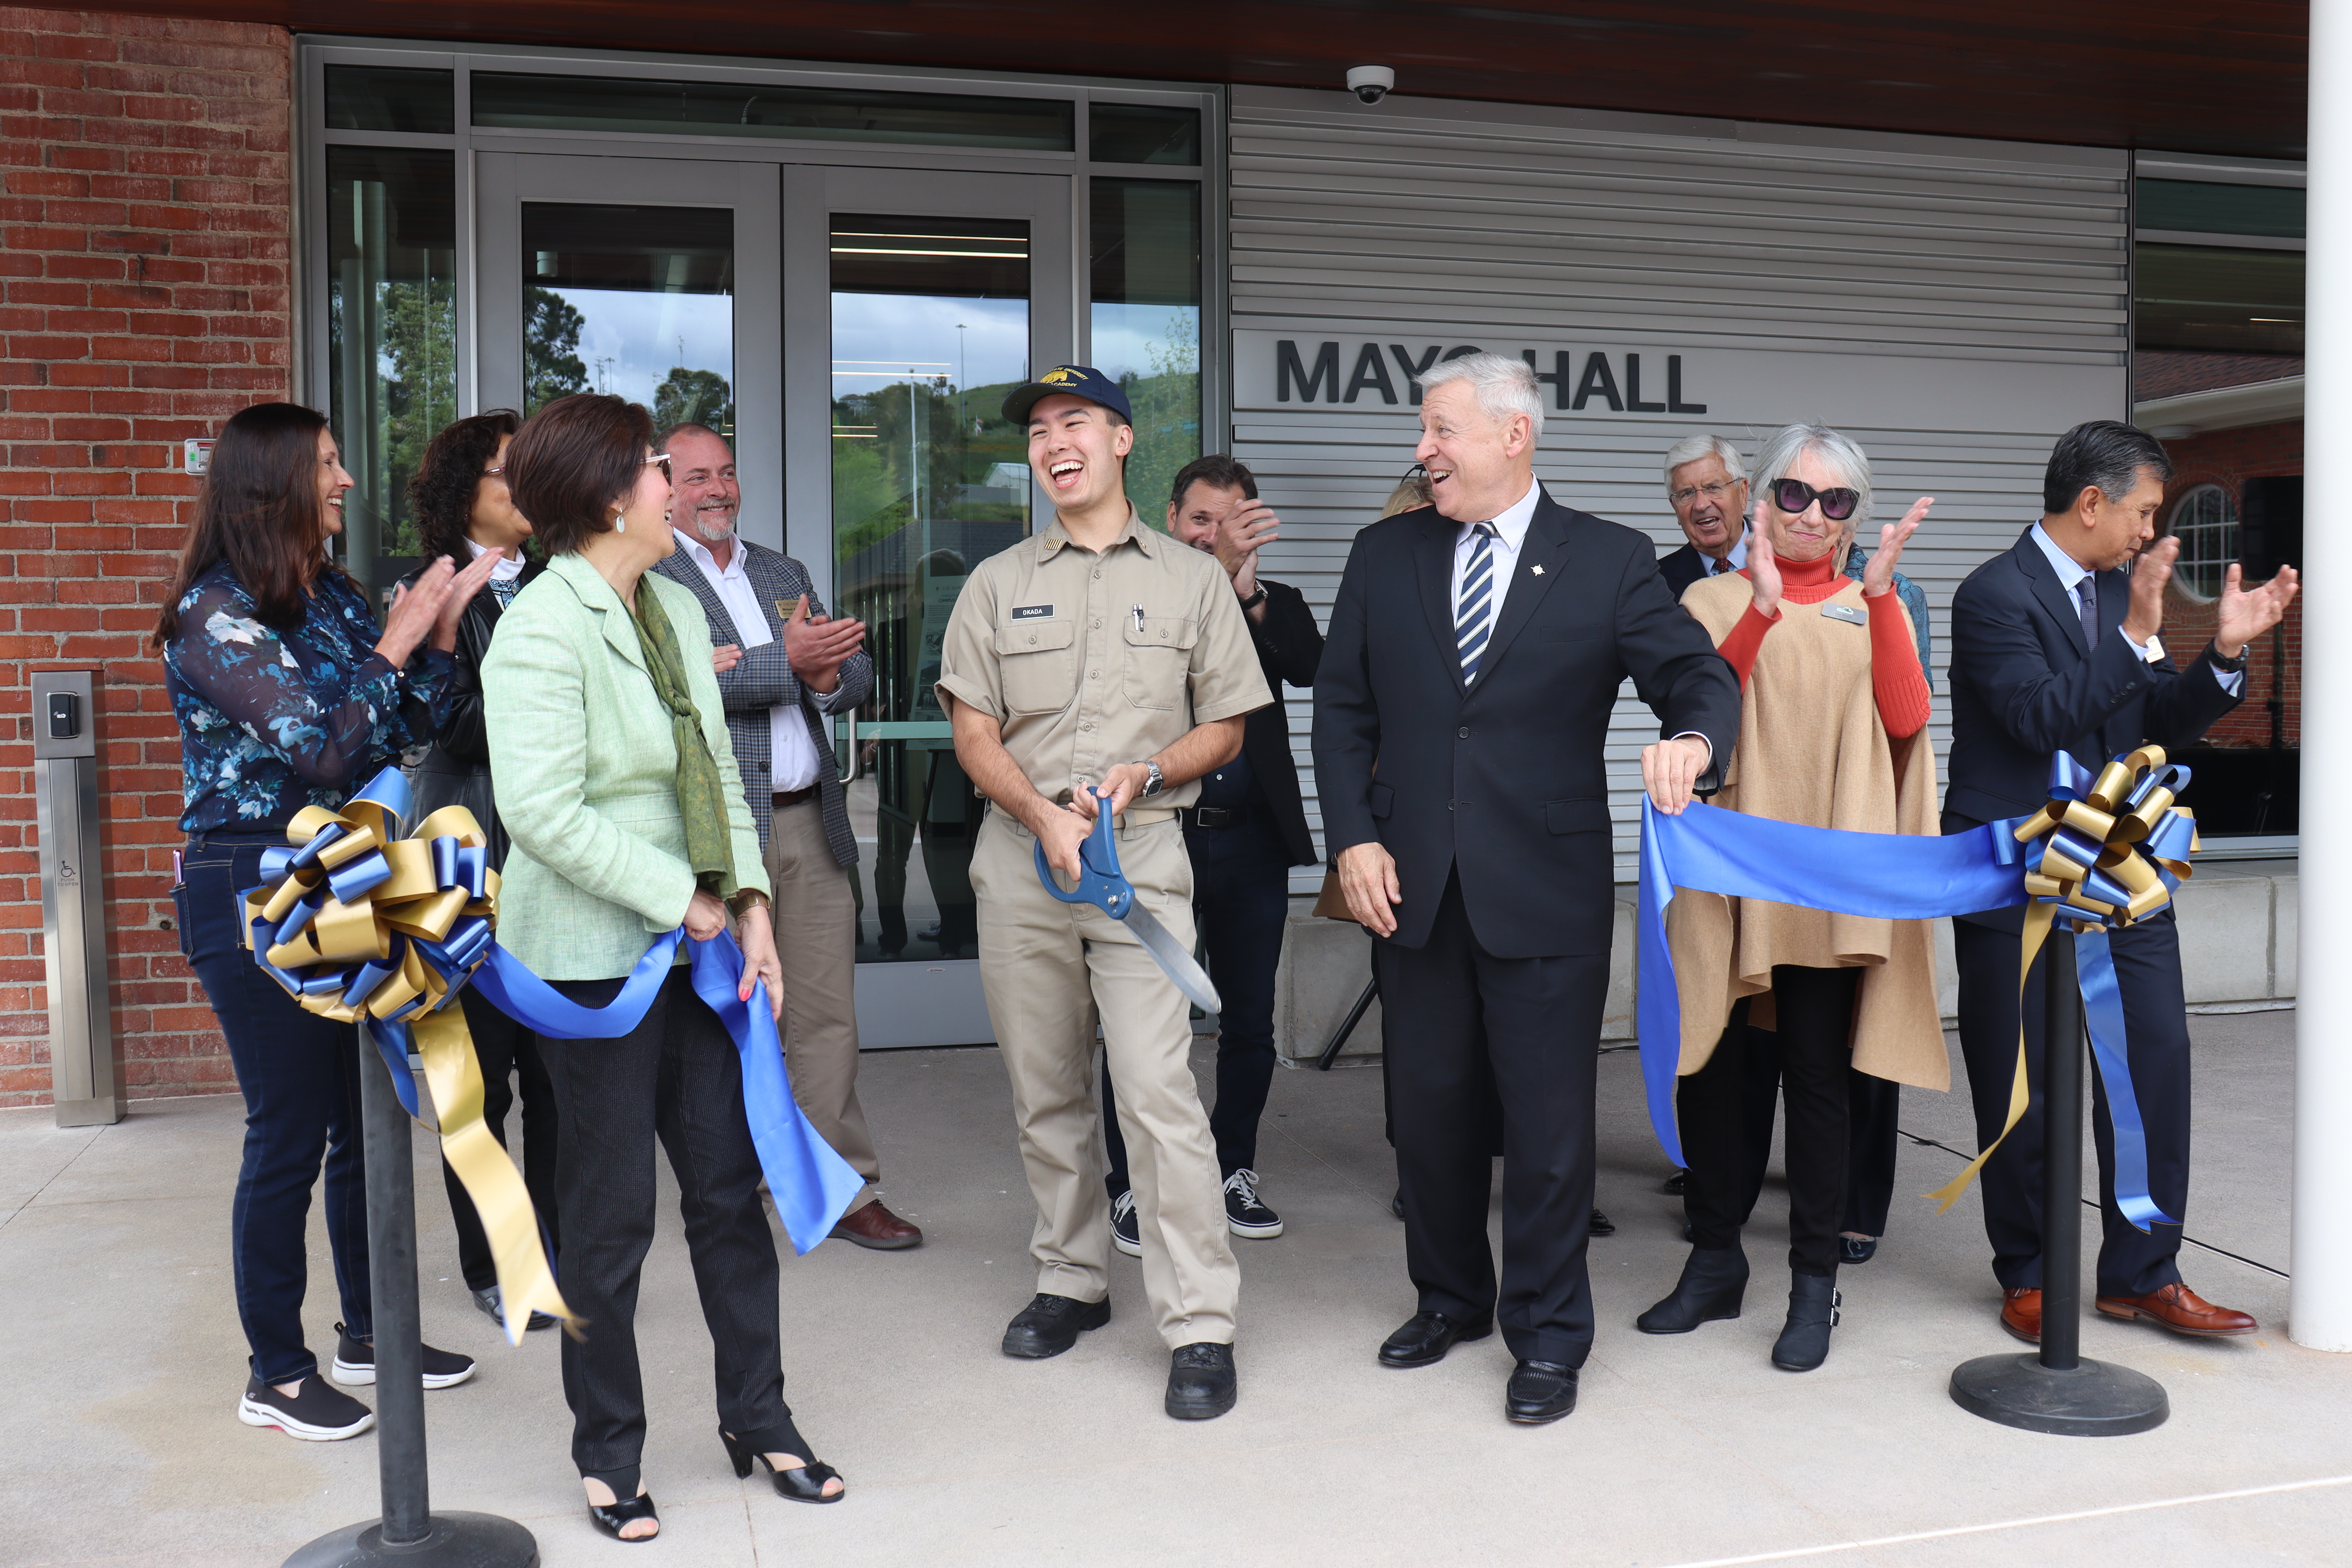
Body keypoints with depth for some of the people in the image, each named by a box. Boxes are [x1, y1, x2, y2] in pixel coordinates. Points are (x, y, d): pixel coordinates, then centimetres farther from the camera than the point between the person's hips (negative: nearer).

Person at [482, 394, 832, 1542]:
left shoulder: (677, 612, 10)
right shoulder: (542, 631, -15)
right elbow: (544, 814, -22)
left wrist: (750, 905, 1)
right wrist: (683, 901, -16)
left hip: (697, 946, 7)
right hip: (595, 957, -7)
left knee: (730, 1185, 11)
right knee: (612, 1212, 4)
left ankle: (758, 1418, 27)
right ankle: (607, 1455, 23)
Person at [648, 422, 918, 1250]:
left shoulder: (782, 571, 20)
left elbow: (856, 672, 14)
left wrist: (825, 675, -9)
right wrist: (787, 661, -20)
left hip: (811, 823, 5)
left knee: (828, 1016, 7)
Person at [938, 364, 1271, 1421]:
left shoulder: (1194, 580, 9)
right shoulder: (998, 583, 12)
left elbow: (1225, 730, 9)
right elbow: (973, 736, 5)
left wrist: (1146, 771, -10)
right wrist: (1044, 813, -13)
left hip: (1144, 857, -3)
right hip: (1020, 857, 3)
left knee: (1159, 1091, -11)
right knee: (1043, 1093, 10)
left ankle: (1200, 1326, -5)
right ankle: (1072, 1281, 26)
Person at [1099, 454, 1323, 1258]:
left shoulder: (1275, 605, 11)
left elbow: (1309, 665, -8)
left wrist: (1247, 588, -20)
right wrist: (1215, 575, -24)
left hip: (1252, 840, 3)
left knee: (1250, 1023, 11)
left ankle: (1234, 1172, 27)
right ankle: (1133, 1188, 14)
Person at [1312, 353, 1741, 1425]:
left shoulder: (1610, 562, -1)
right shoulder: (1384, 556, 7)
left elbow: (1699, 674, -4)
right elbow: (1343, 711, 8)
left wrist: (1693, 740, -27)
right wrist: (1353, 838, -3)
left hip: (1548, 892, -3)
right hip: (1411, 884, 3)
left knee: (1549, 1122, 3)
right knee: (1431, 1108, 14)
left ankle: (1547, 1338, 19)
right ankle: (1450, 1298, 35)